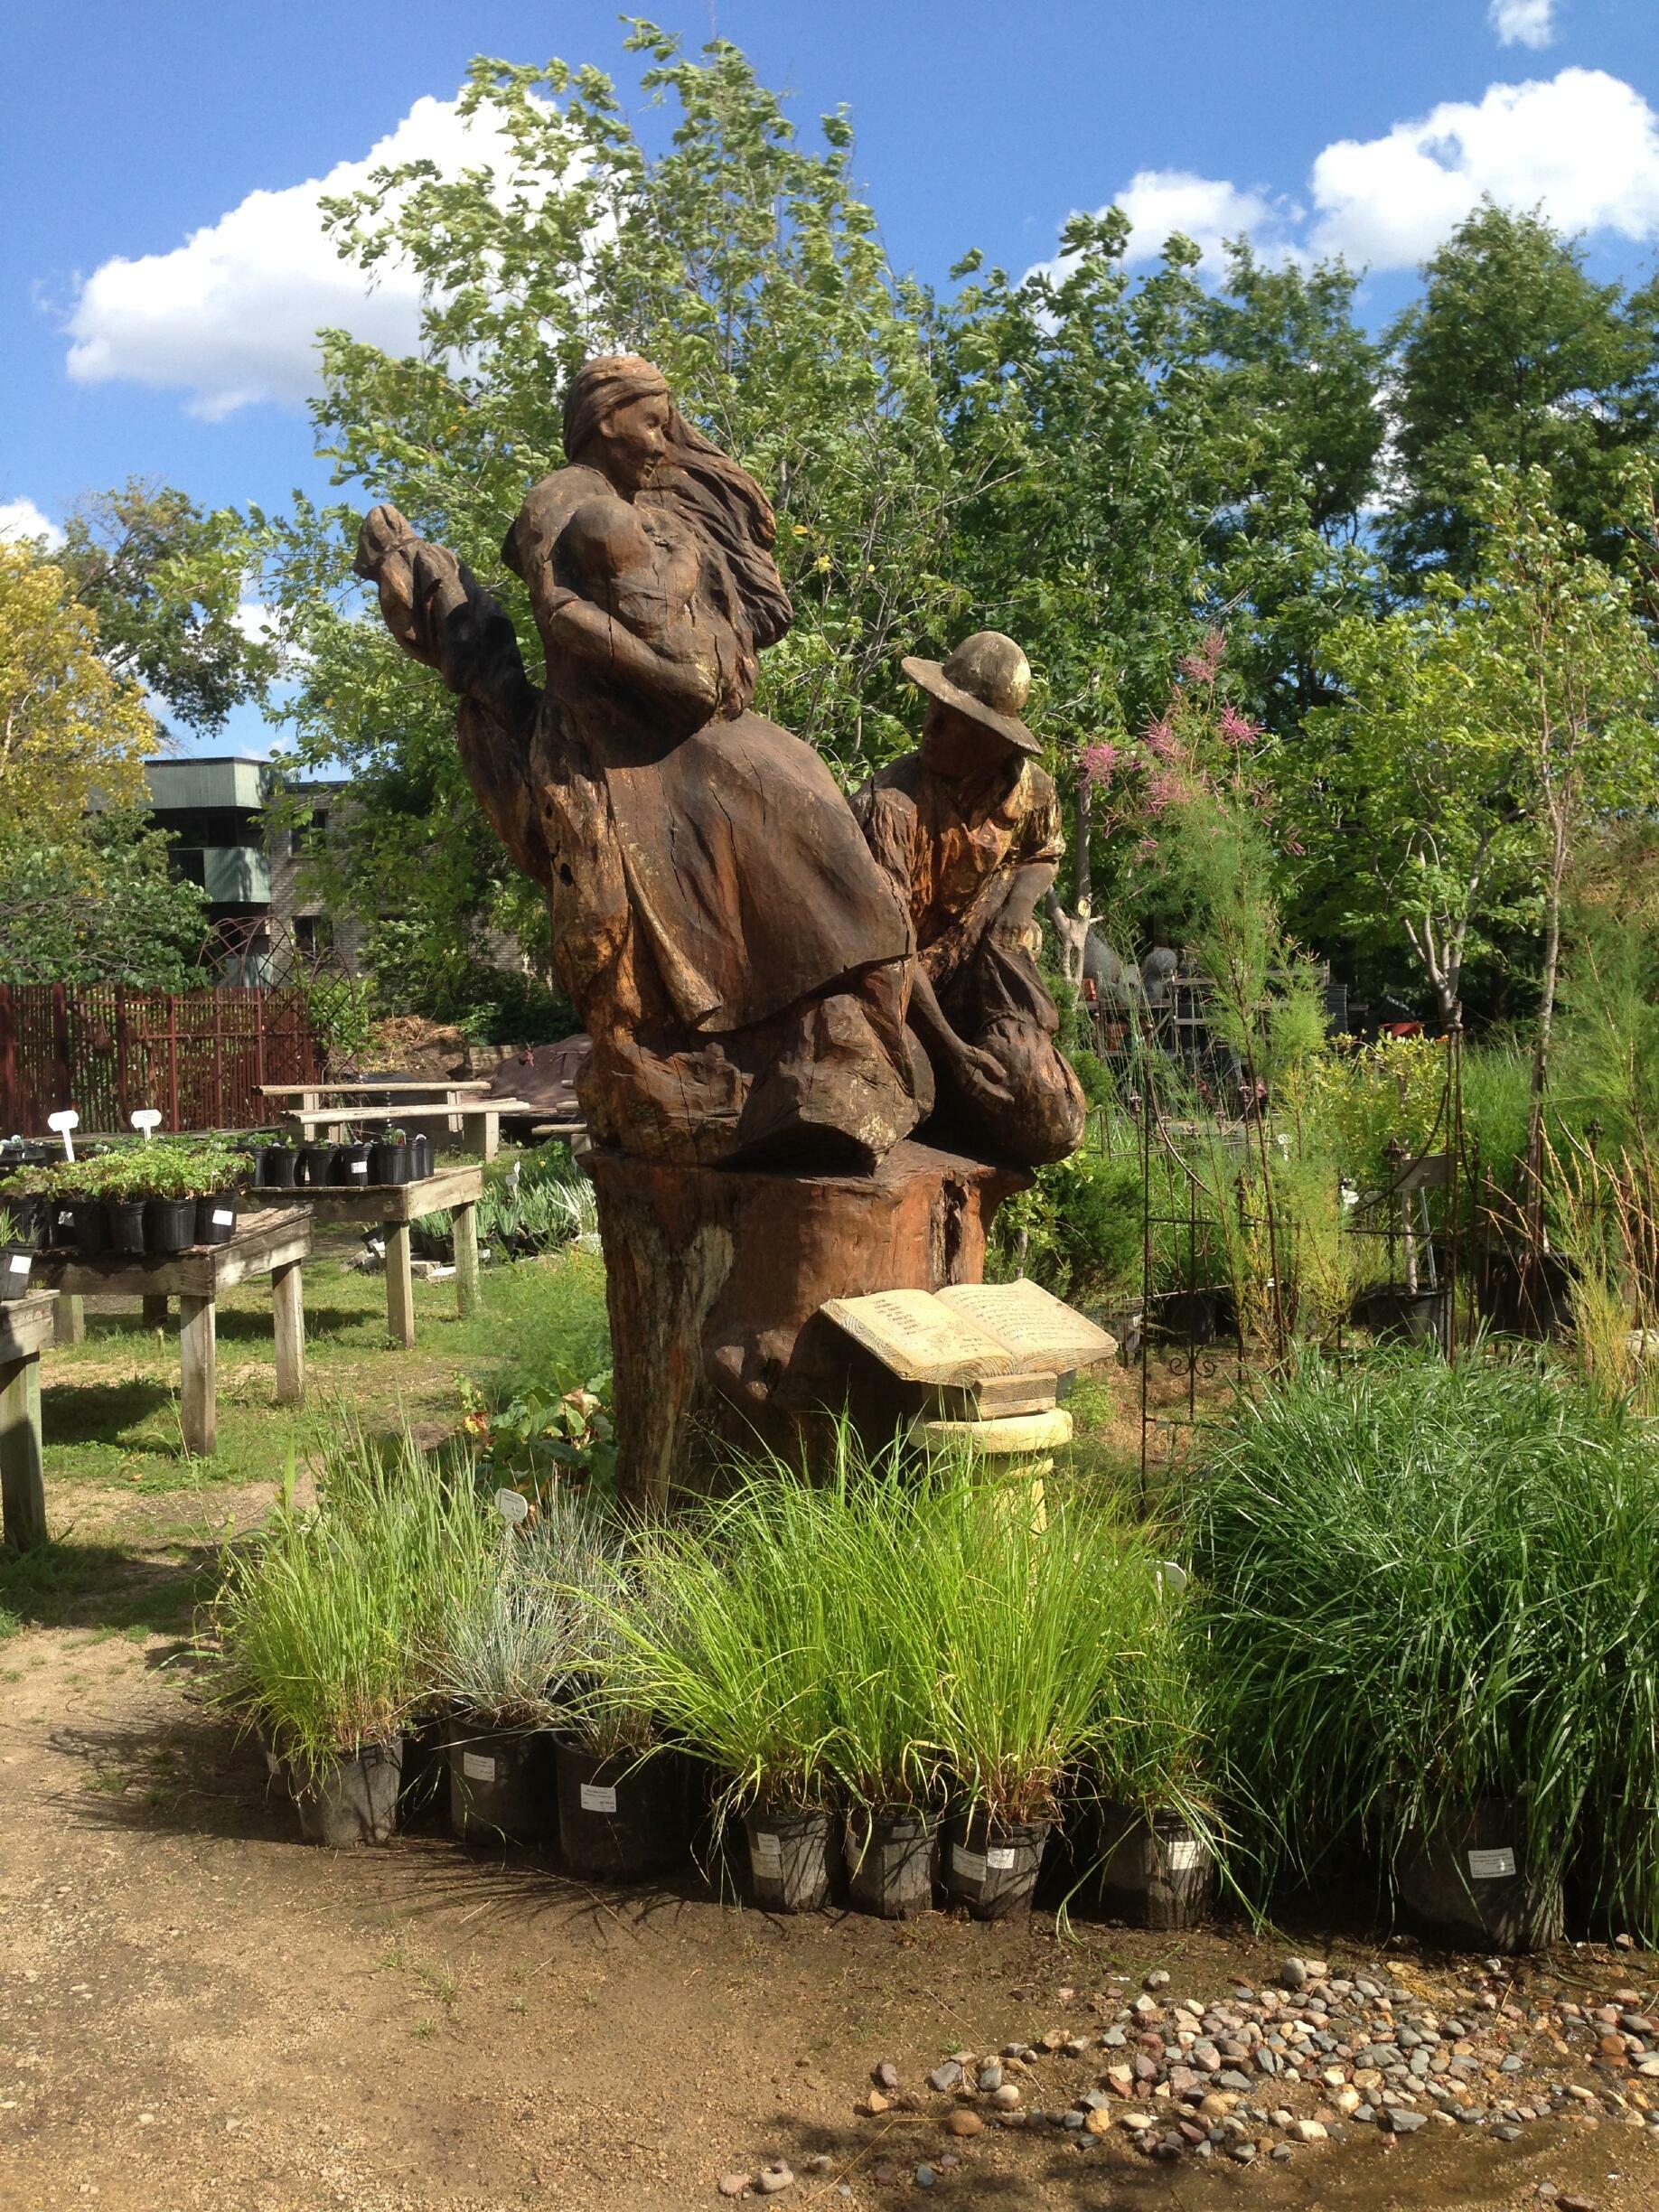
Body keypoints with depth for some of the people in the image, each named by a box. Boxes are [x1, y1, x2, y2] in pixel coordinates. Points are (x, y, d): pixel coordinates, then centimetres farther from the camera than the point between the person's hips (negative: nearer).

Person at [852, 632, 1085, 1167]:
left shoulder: (1030, 789, -5)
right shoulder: (889, 804, -21)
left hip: (988, 977, 3)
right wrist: (951, 1050, -23)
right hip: (909, 997, -3)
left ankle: (943, 1100, 16)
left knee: (1053, 1131, -13)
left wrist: (1022, 896, -4)